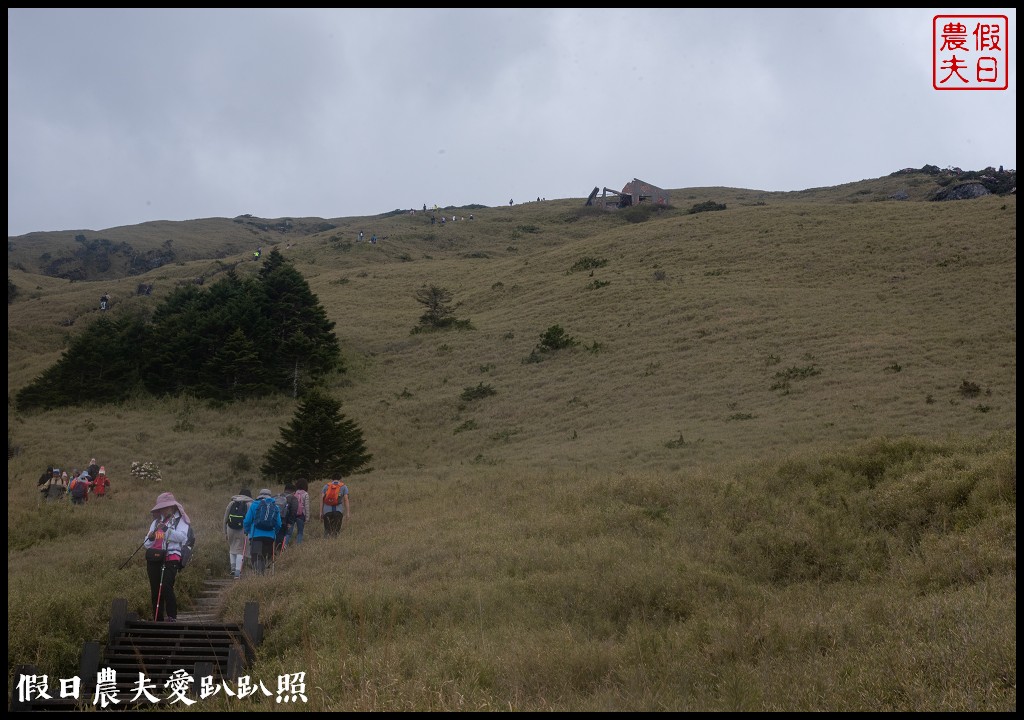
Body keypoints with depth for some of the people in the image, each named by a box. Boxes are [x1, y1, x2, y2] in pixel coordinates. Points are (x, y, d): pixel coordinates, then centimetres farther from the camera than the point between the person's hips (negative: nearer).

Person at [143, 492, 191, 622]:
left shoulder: (180, 520, 7)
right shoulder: (157, 521, 21)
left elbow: (182, 536, -13)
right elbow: (146, 544, 18)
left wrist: (166, 529, -23)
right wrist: (150, 538, -4)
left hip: (171, 559, -6)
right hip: (154, 559, 6)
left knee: (166, 587, -22)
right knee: (155, 590, 6)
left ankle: (172, 617, -17)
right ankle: (157, 620, 13)